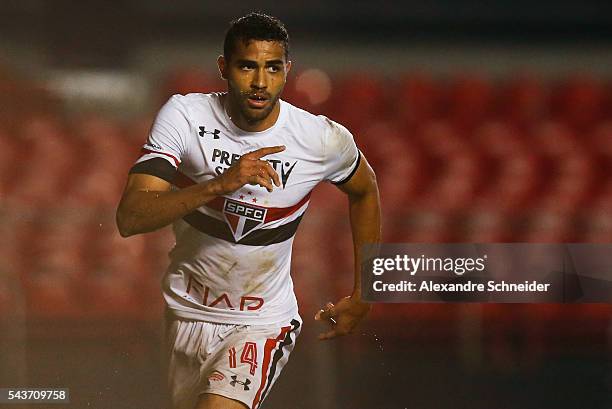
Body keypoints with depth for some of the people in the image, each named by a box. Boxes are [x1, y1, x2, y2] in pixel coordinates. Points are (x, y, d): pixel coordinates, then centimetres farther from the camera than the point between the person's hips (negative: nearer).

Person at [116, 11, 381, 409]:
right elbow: (129, 219, -26)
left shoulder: (324, 141, -15)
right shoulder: (184, 115, -16)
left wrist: (361, 298, 10)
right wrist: (220, 185, -39)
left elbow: (365, 191, 9)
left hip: (262, 324, -2)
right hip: (188, 312, 3)